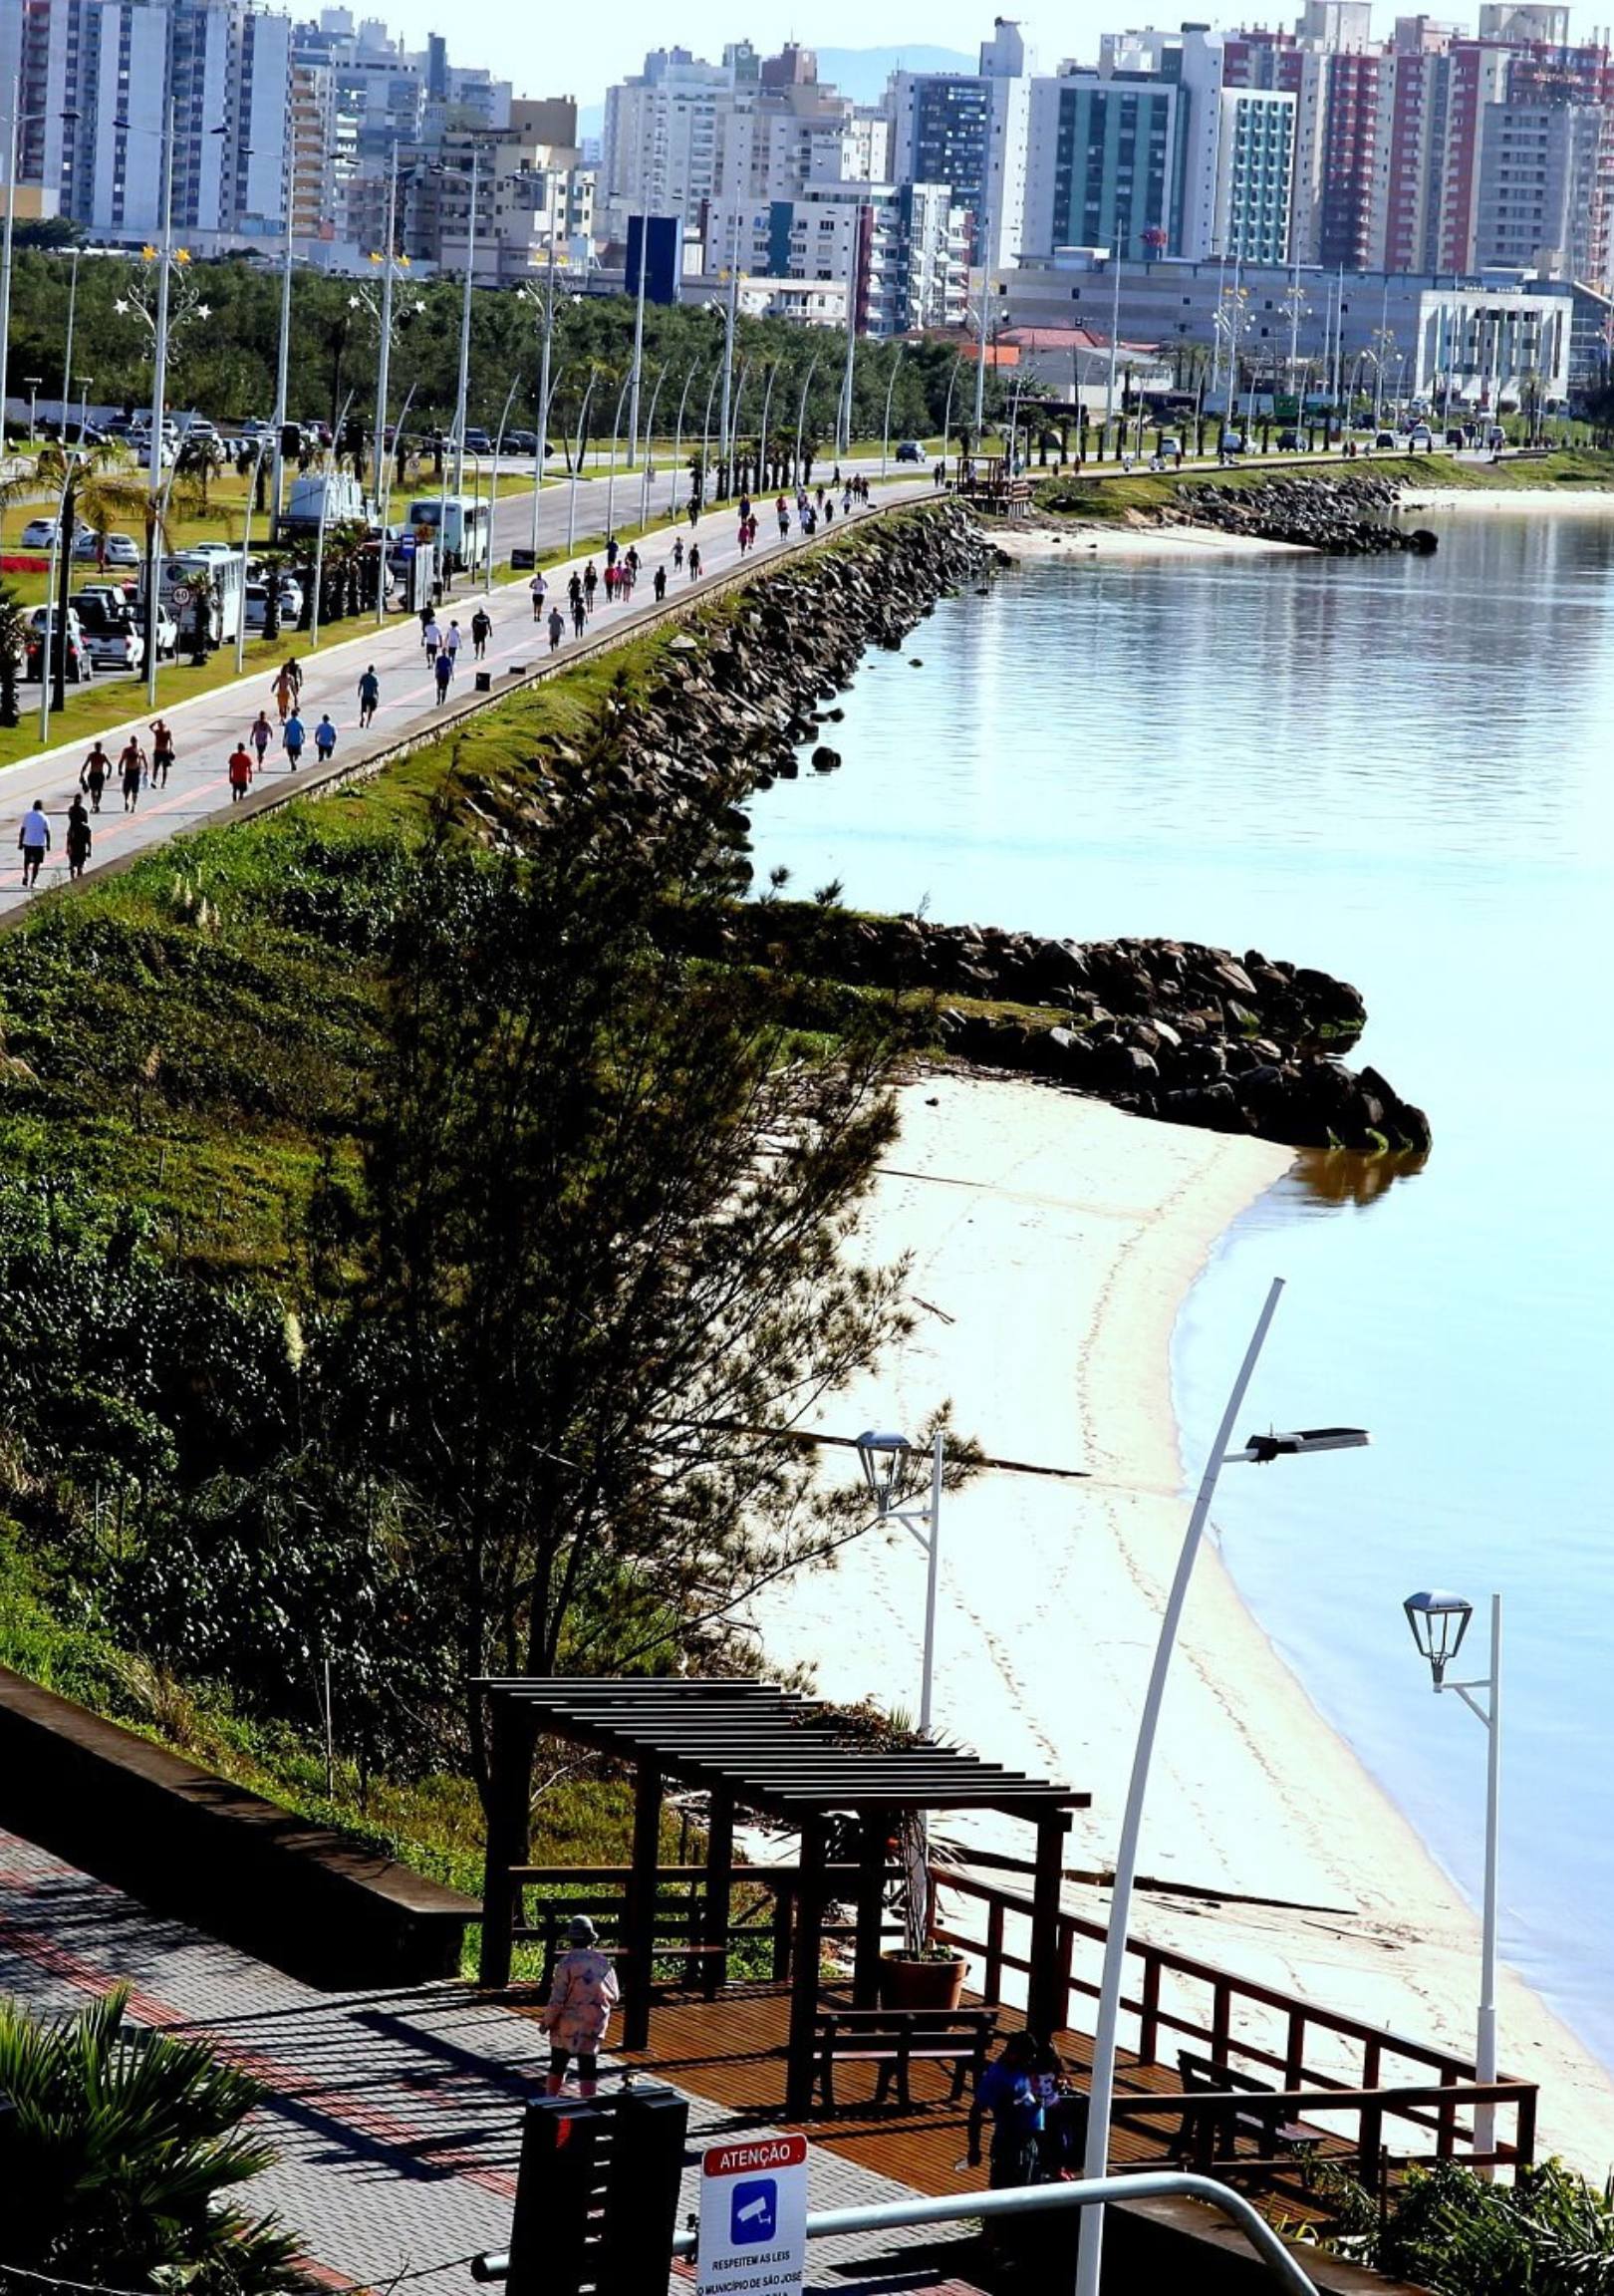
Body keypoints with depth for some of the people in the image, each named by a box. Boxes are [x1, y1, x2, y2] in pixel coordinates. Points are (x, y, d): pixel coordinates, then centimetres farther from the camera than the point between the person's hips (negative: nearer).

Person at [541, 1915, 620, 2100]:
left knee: (558, 2066, 13)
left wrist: (547, 2022, -2)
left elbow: (557, 1999, -15)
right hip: (593, 2027, 3)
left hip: (567, 2025, -3)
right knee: (588, 2070, 5)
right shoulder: (603, 1963, 0)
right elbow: (613, 1998, 8)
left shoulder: (567, 1963, -15)